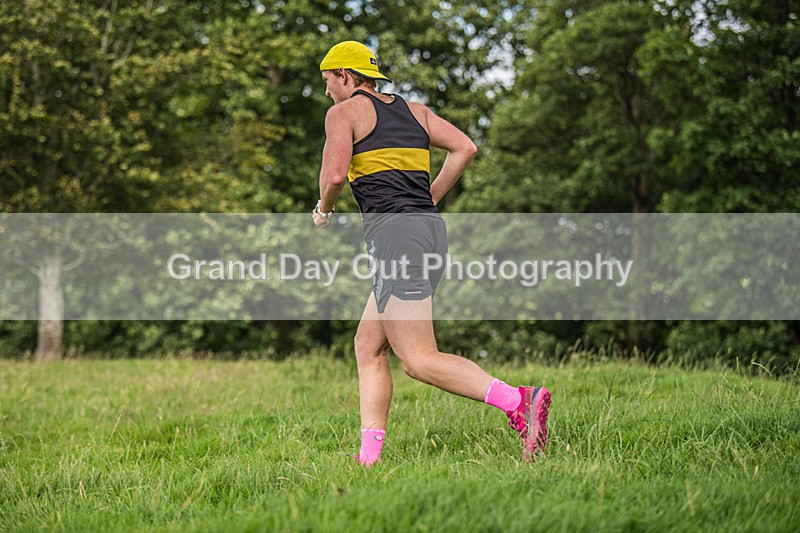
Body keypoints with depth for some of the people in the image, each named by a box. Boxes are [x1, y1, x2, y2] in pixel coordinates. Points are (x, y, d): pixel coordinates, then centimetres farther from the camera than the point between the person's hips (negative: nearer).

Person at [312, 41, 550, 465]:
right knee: (368, 347, 15)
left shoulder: (344, 112, 2)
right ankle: (369, 458, 11)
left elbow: (335, 175, -11)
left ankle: (517, 401, -28)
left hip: (394, 234, -8)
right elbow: (465, 148, 13)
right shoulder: (413, 110, 21)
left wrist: (323, 210, 9)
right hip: (430, 230, 8)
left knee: (419, 360, -12)